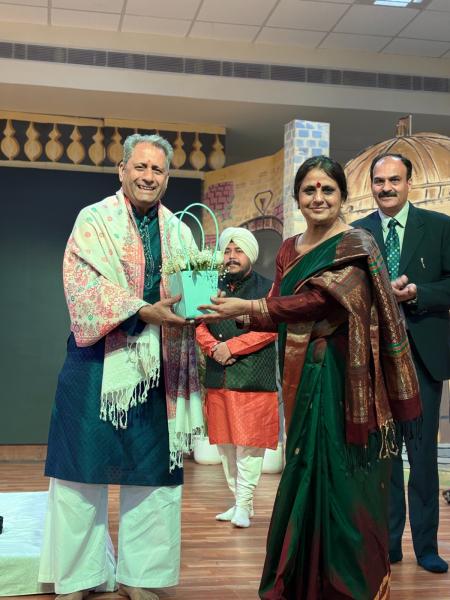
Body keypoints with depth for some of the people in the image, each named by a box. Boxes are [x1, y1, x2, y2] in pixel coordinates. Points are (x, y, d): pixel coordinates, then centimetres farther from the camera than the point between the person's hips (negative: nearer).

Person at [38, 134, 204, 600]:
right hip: (98, 362, -3)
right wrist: (144, 311, -22)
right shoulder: (94, 221, 0)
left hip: (157, 366, 4)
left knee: (152, 471, 6)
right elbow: (83, 286, -12)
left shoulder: (178, 232, 13)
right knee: (84, 466, 1)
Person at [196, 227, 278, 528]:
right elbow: (201, 326, 11)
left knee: (249, 444, -6)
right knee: (225, 444, 9)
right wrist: (213, 348, -10)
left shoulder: (267, 288, 1)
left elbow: (269, 329, -9)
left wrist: (231, 346, -14)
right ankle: (239, 501, 19)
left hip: (253, 379, -5)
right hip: (218, 379, 5)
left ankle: (244, 505, 1)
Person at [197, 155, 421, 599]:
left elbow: (323, 299, -21)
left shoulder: (355, 246, -7)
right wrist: (232, 313, -3)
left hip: (341, 376, -6)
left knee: (340, 476, -3)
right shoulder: (289, 250, 14)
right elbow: (279, 314, 13)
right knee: (305, 475, 12)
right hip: (303, 379, 7)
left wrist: (248, 306, -20)